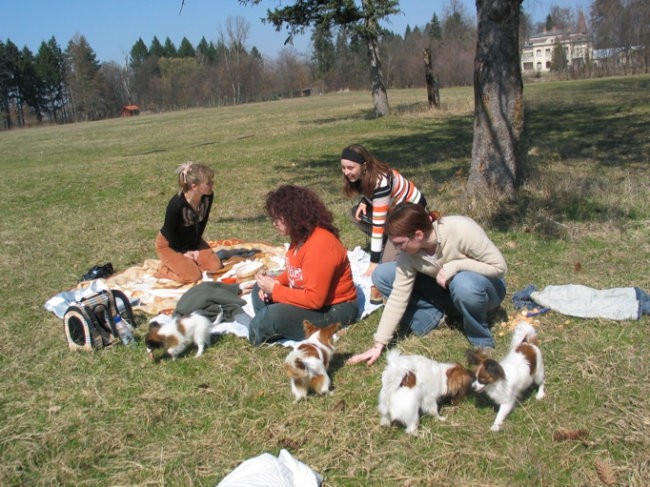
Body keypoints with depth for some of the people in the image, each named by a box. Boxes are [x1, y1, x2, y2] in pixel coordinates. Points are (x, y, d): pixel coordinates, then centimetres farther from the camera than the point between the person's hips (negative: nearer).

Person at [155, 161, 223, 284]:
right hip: (168, 243, -6)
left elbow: (202, 223, -5)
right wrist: (183, 252, -11)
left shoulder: (208, 196, -18)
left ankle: (187, 262, 15)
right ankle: (165, 267, 6)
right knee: (192, 276, -18)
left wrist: (193, 248, -5)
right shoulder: (176, 204, -36)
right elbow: (170, 232, -21)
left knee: (215, 266, -6)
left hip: (192, 240, 6)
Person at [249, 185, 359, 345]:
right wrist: (275, 282, -5)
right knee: (259, 289, 12)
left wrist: (275, 290, -23)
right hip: (308, 297, 10)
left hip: (333, 311, -10)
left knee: (275, 316, -28)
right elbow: (294, 271, 16)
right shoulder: (301, 235, 0)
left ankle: (260, 333, 4)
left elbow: (314, 299, -31)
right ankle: (269, 327, -6)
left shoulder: (319, 245, -30)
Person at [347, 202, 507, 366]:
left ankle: (482, 342, -15)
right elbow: (398, 297, -17)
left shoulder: (461, 230, -33)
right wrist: (379, 344, -19)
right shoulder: (409, 253, -20)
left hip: (483, 286, -4)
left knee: (463, 283, -42)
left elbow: (499, 266, -25)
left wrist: (456, 265, -34)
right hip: (445, 291, 4)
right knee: (381, 275, -12)